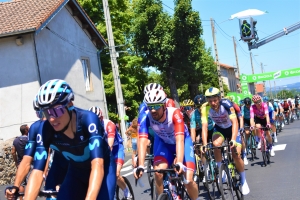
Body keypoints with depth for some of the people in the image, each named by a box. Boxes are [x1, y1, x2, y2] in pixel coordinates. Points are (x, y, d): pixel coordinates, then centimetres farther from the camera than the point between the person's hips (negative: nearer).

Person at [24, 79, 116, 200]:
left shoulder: (88, 119, -33)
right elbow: (37, 172, -28)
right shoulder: (45, 129, -24)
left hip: (102, 169, -3)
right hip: (77, 172, 3)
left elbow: (97, 165, -43)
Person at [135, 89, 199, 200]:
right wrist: (140, 166, -47)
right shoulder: (145, 117, -30)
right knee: (158, 173, -22)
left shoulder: (175, 113, -36)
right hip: (163, 142, 2)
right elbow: (142, 141, -36)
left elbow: (179, 140, -43)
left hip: (183, 140, -2)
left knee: (188, 181, -13)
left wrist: (179, 163, -56)